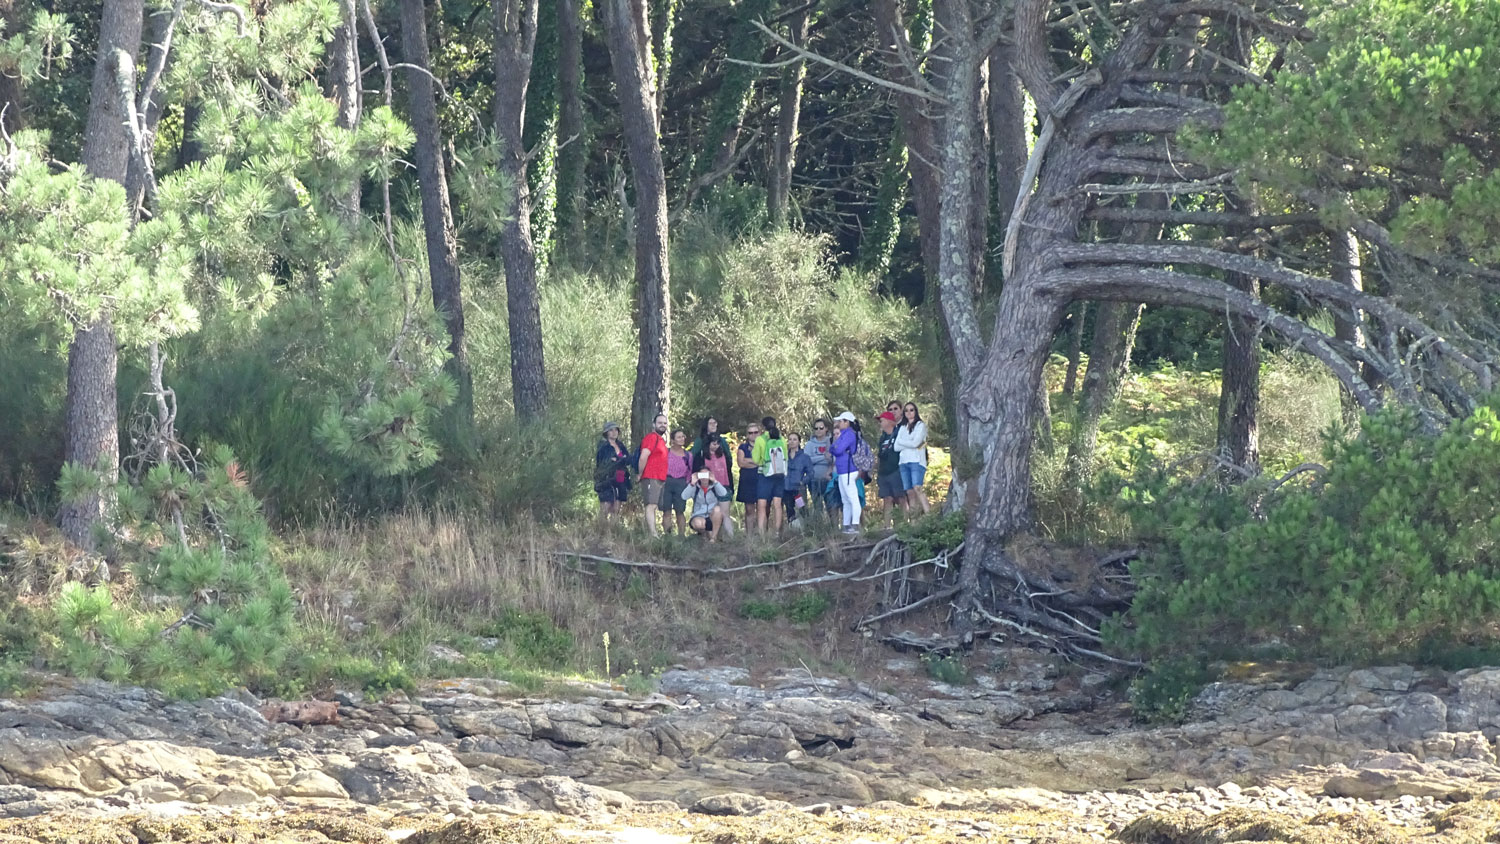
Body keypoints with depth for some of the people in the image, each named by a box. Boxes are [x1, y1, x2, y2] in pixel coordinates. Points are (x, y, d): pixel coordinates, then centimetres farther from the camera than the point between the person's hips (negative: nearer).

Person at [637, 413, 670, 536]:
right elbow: (643, 457, -18)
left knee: (652, 507, 10)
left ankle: (649, 534, 12)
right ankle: (653, 534, -23)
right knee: (651, 506, -15)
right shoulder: (651, 437, -10)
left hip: (660, 480, 10)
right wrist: (641, 475, -9)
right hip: (651, 478, -10)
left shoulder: (661, 440, 21)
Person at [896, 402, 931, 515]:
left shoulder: (921, 425, 6)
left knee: (917, 488, -22)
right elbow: (896, 447, 10)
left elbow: (915, 442, -6)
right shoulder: (902, 428, 20)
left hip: (917, 461, -5)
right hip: (904, 462, 5)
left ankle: (928, 514, -28)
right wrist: (911, 444, -2)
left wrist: (901, 442, 6)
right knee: (909, 492, -3)